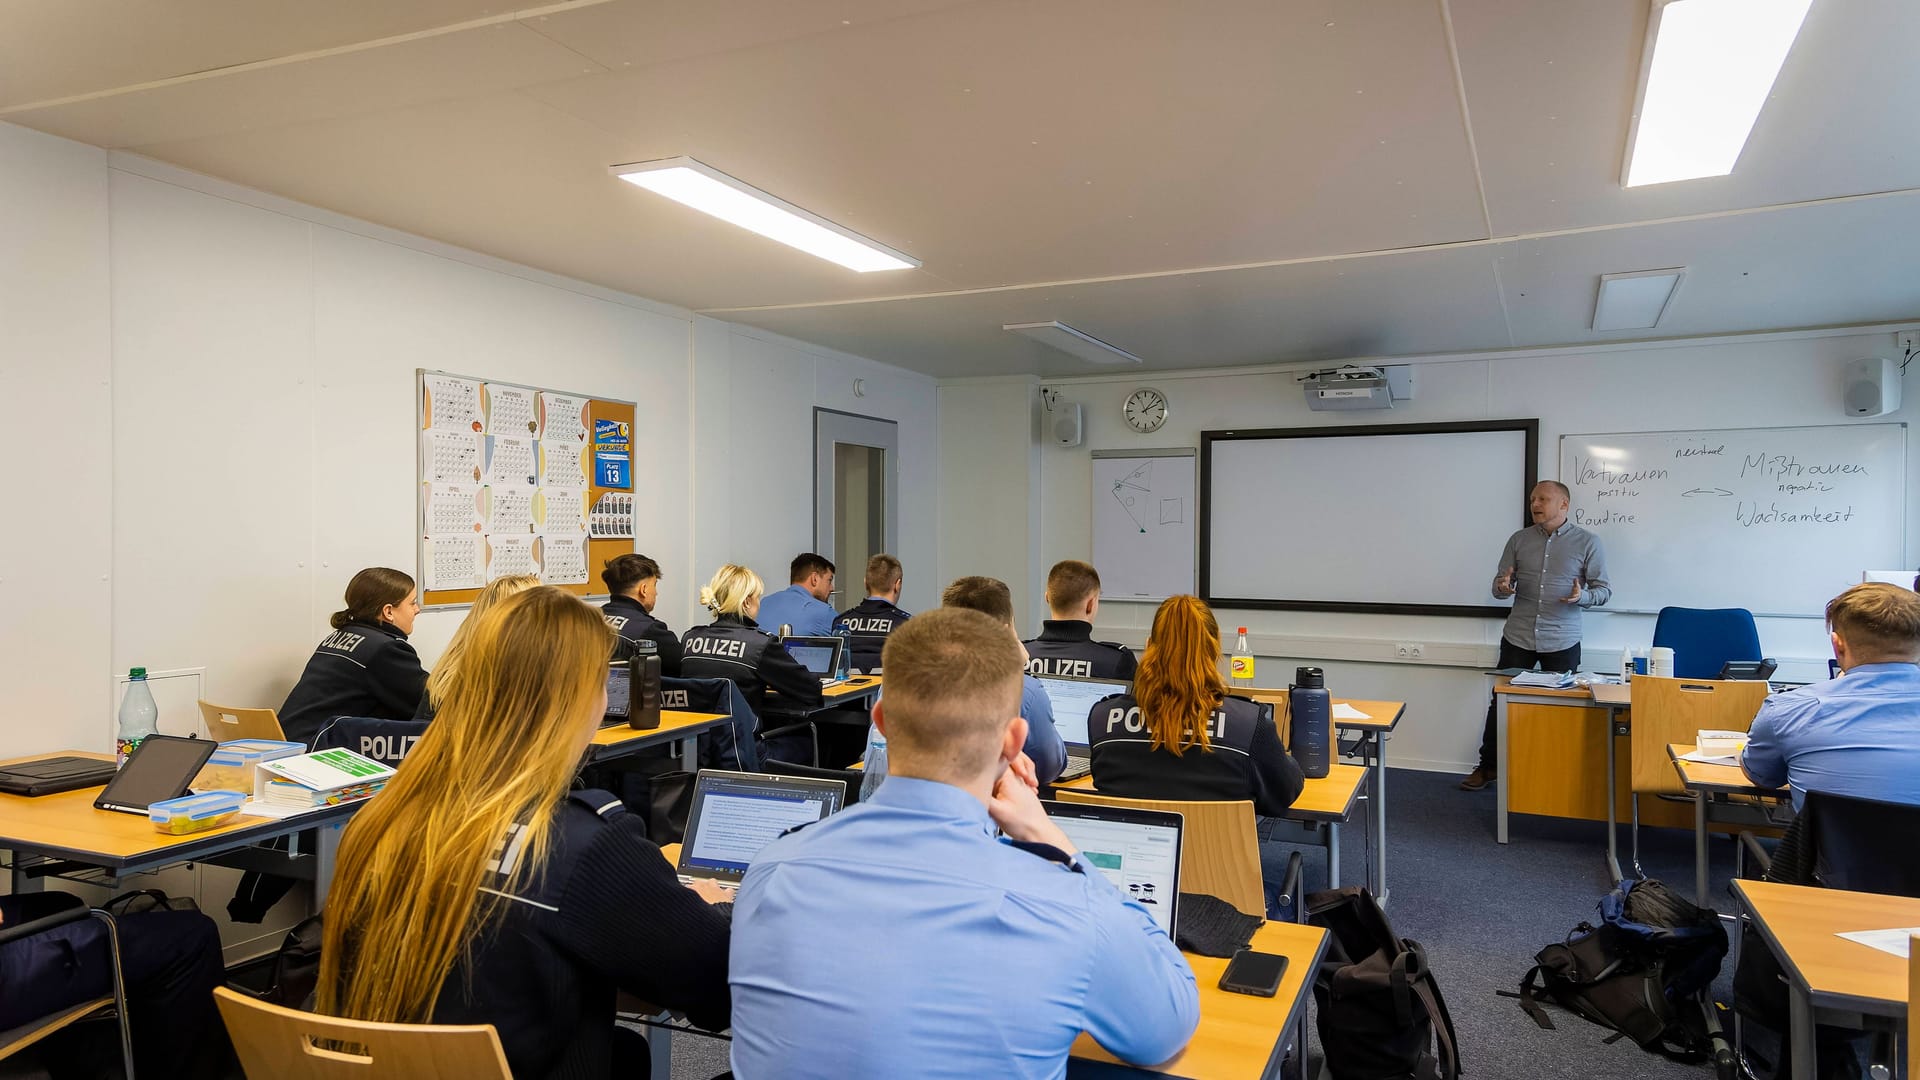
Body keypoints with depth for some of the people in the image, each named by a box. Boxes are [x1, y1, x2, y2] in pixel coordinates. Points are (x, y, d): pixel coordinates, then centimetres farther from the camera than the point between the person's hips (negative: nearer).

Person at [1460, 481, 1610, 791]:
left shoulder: (1587, 542, -1)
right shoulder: (1519, 540, 7)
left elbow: (1604, 590, 1)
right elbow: (1499, 586, 10)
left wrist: (1582, 596, -21)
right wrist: (1503, 587, -14)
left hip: (1562, 641, -2)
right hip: (1517, 637, 2)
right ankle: (1488, 767, 16)